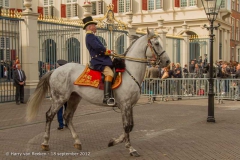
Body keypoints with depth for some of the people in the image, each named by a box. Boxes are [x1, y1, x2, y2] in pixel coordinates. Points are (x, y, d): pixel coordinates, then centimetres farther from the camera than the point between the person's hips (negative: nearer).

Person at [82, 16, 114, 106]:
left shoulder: (91, 36, 25)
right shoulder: (90, 36, -8)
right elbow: (97, 47, -22)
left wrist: (108, 52, 9)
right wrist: (107, 51, -8)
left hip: (100, 60, 11)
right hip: (97, 61, -11)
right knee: (109, 73, -29)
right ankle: (107, 97, -34)